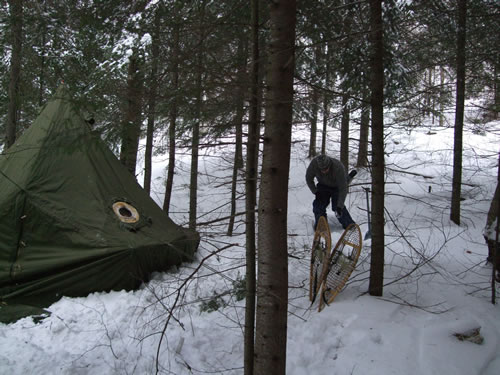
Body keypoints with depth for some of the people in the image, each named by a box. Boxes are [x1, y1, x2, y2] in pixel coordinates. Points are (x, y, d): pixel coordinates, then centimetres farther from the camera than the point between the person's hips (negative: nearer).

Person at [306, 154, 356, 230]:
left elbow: (343, 188, -35)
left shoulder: (338, 167, -40)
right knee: (319, 204, -10)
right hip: (323, 185, 3)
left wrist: (340, 206, -38)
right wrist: (315, 192, -17)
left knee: (337, 206, -15)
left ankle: (350, 226, 2)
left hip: (337, 186, -3)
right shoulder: (314, 163, -32)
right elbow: (309, 179, -12)